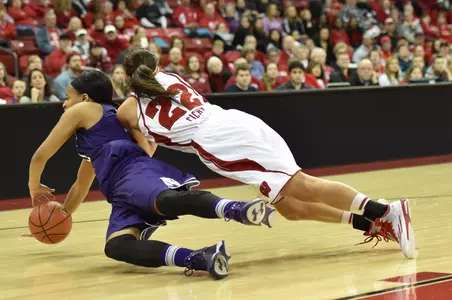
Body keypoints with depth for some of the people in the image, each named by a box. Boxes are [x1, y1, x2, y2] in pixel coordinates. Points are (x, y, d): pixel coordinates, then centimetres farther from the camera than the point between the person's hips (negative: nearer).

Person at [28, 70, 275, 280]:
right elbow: (81, 185, 56)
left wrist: (35, 187, 41)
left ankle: (237, 209, -67)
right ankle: (196, 259, -51)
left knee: (167, 200, -40)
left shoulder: (82, 111, 17)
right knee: (116, 246, -22)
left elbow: (41, 156, 22)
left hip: (137, 172, -7)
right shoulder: (96, 132, 43)